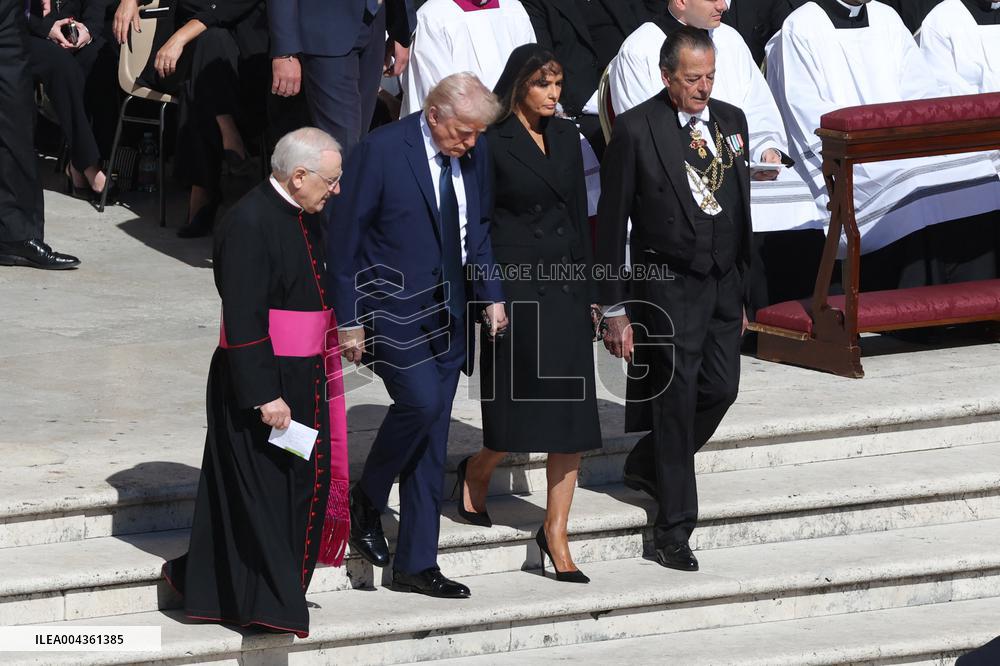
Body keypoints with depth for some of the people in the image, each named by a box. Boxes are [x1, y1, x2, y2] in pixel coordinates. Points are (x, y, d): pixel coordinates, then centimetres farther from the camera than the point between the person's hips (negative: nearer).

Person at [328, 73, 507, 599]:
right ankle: (366, 501, 3)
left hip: (448, 313, 6)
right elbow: (344, 238, -11)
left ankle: (417, 564, 11)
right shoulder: (380, 151, -15)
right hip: (392, 309, -6)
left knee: (431, 441, 6)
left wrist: (491, 295, 9)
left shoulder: (474, 152, 3)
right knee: (420, 402, -23)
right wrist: (349, 321, -12)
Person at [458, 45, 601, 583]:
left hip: (567, 287, 6)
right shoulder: (493, 143, -7)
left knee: (571, 417, 1)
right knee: (523, 406, -2)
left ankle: (556, 534, 6)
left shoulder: (566, 137, 11)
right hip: (517, 289, -6)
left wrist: (590, 291, 13)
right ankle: (477, 472, 29)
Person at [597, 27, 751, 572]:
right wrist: (614, 308, -9)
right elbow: (611, 222, -8)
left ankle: (646, 465, 33)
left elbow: (741, 208, 14)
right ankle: (673, 528, 5)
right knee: (676, 399, -3)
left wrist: (744, 288, 14)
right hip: (667, 286, -6)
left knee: (721, 388, 7)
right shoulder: (635, 129, -11)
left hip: (723, 283, 6)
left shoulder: (731, 121, 6)